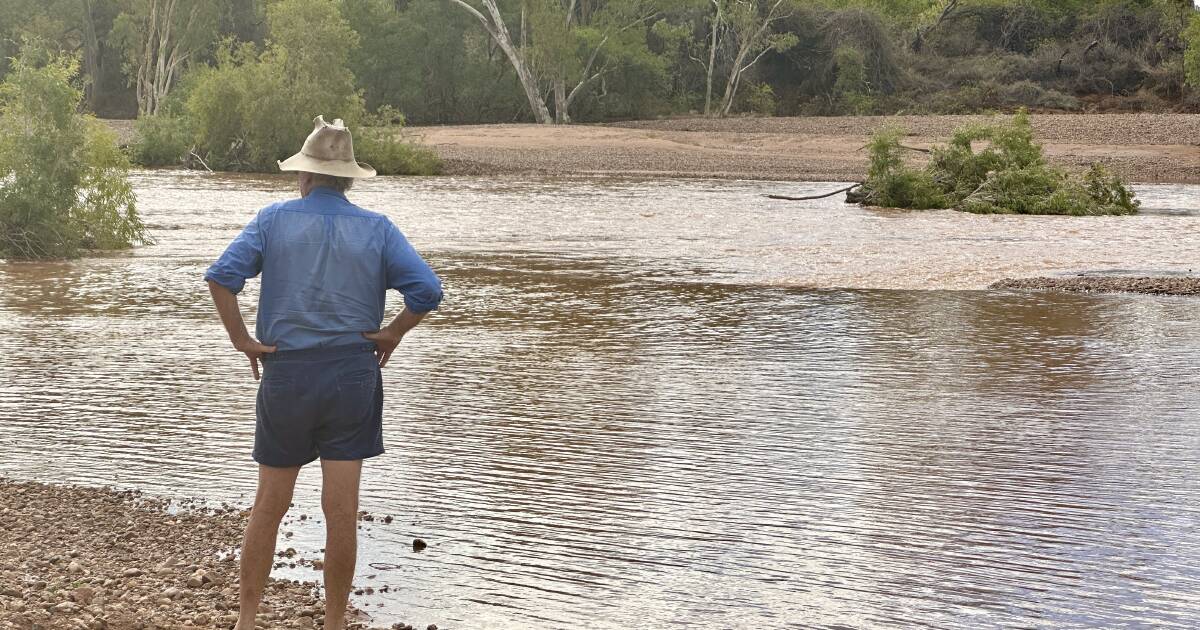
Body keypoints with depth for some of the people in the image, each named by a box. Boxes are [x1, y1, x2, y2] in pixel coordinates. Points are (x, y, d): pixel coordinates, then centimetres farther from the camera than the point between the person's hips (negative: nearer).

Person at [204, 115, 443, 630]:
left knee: (269, 506, 13)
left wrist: (240, 338, -3)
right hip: (353, 376, 0)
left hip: (286, 376, 0)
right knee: (341, 513, 4)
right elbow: (427, 289, -11)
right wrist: (391, 334, 2)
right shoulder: (377, 229, 2)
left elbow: (221, 275, -11)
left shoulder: (274, 219, 2)